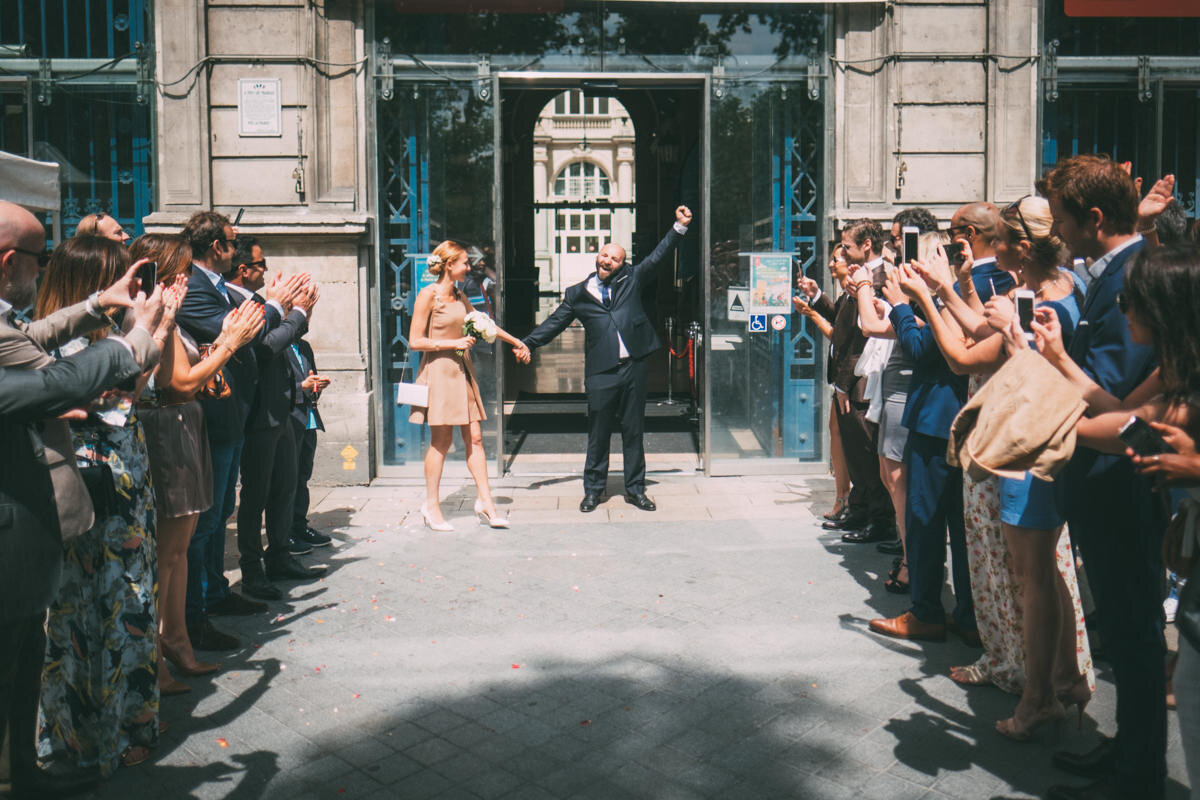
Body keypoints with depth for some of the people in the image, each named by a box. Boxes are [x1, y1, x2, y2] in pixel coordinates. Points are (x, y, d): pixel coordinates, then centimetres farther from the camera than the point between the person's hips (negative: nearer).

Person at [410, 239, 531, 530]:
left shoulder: (459, 296, 13)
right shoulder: (428, 295, -8)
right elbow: (415, 341, -10)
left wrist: (515, 341, 37)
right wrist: (453, 343, -14)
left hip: (461, 370, 7)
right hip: (439, 370, -7)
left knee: (474, 438, 3)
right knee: (441, 440, -3)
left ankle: (485, 501, 8)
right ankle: (431, 506, 9)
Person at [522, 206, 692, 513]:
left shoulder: (632, 280, 10)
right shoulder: (577, 294, 9)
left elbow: (657, 257, 10)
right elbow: (554, 323, 12)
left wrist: (680, 227, 1)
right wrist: (526, 343, 3)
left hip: (634, 367, 1)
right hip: (601, 372, -1)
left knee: (634, 431, 9)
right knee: (598, 433, 5)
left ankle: (635, 489, 20)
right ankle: (593, 490, 18)